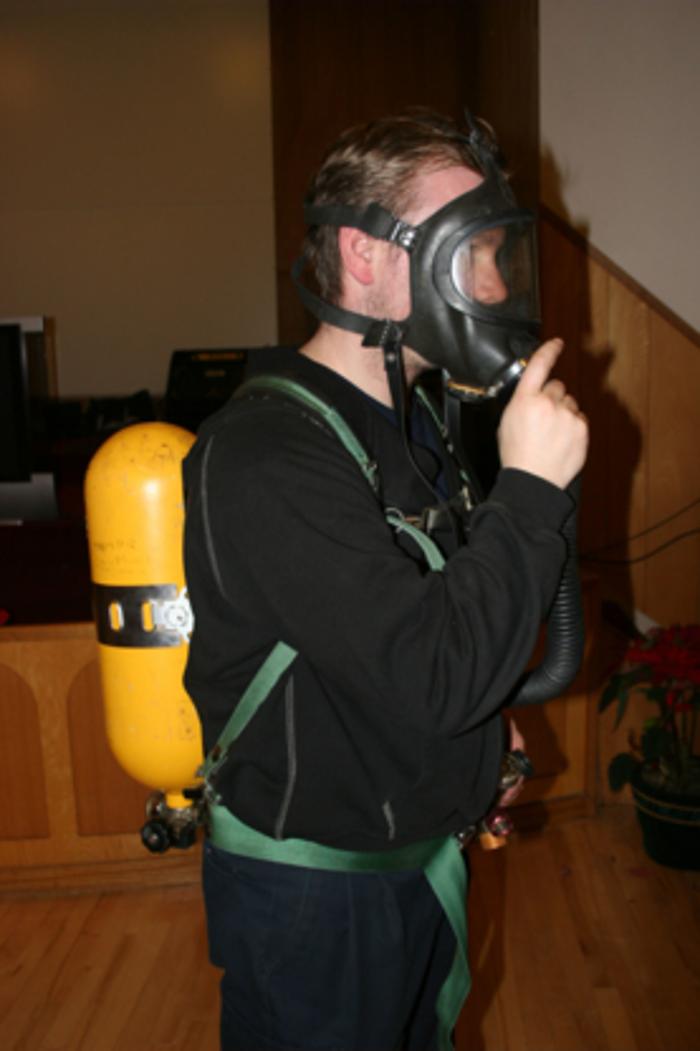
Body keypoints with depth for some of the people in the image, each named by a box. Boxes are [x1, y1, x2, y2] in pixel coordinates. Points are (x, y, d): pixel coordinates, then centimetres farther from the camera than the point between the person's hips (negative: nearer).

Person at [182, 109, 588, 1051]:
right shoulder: (265, 458, -28)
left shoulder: (409, 421, 4)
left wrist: (483, 721, 6)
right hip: (314, 889, -8)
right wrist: (531, 490, -29)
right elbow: (426, 680, -33)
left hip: (420, 854, 8)